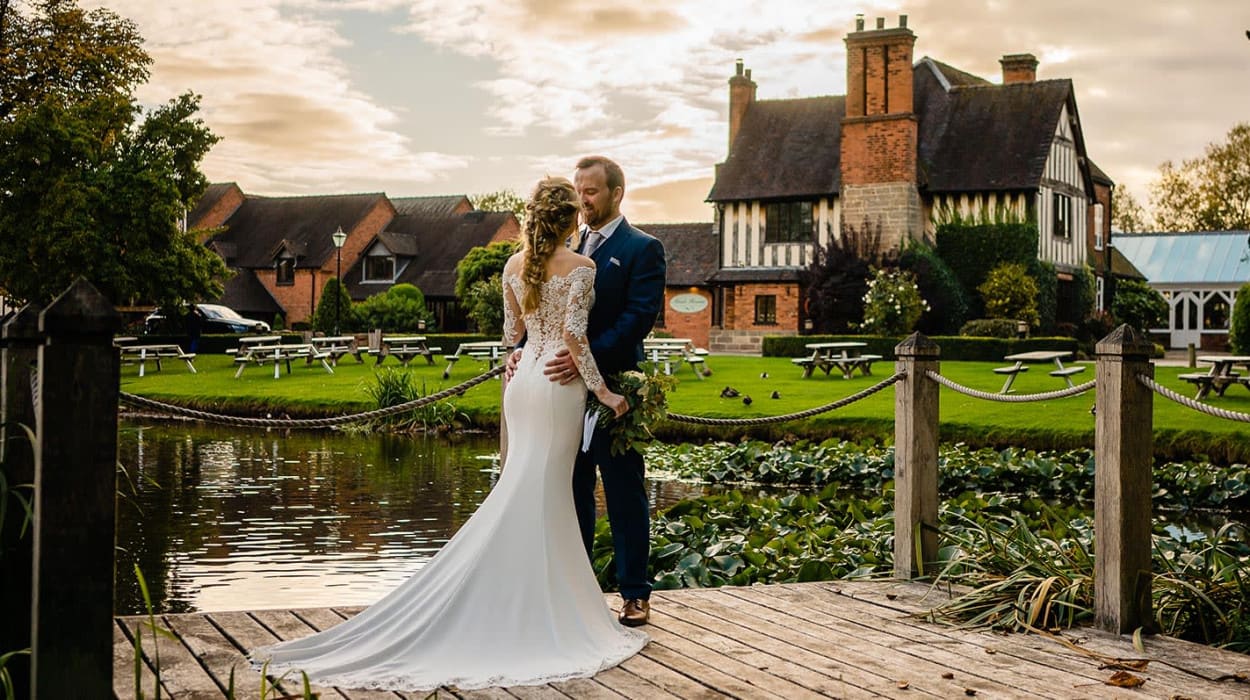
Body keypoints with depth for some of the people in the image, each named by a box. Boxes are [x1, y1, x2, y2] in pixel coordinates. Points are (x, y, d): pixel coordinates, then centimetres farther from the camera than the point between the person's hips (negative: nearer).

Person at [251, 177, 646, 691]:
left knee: (521, 495, 12)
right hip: (560, 383, -6)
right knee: (542, 495, -3)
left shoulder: (514, 266, 8)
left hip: (523, 380, 6)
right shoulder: (580, 267, -10)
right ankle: (538, 612, 3)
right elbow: (574, 336, -17)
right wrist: (601, 390, -11)